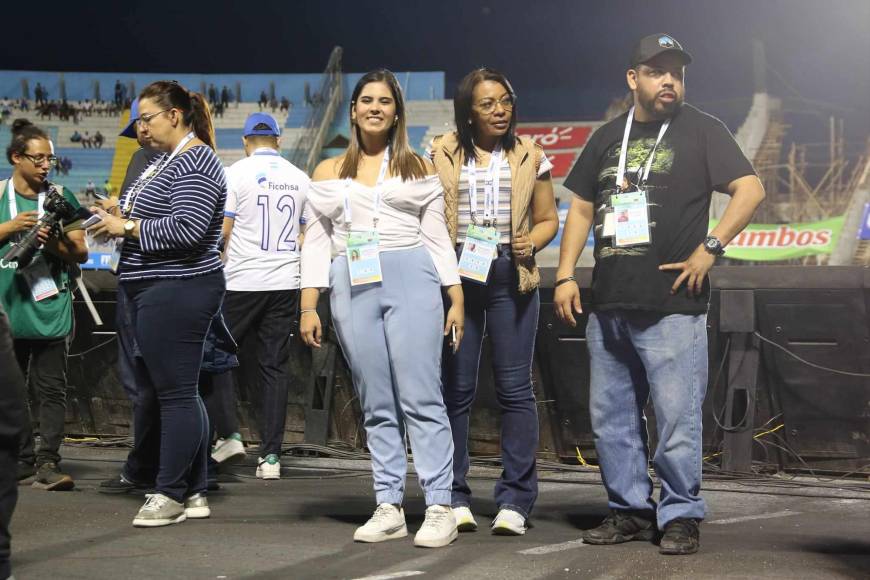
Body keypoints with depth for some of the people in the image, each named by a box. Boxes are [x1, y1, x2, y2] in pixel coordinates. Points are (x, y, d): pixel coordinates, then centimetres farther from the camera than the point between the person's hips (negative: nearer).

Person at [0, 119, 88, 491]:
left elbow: (81, 254, 6)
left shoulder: (60, 196, 7)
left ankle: (48, 463, -8)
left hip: (50, 308, -1)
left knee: (51, 389, -6)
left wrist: (55, 243, -13)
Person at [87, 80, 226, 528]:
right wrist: (120, 215, 9)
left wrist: (128, 227, -15)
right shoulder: (167, 160, 19)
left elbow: (187, 227, -23)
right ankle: (192, 492, 18)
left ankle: (170, 494, 0)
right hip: (151, 291, 11)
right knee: (177, 393, 12)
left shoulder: (194, 162, -12)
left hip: (176, 292, -11)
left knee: (174, 393, -5)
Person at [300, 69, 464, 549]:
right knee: (376, 405, 3)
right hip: (352, 288, 2)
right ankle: (388, 509, 5)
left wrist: (456, 297, 3)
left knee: (421, 397, -9)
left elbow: (437, 237, 11)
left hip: (411, 280, -2)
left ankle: (439, 508, -9)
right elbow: (316, 242, 12)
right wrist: (308, 307, 4)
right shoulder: (328, 172, 15)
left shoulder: (419, 169, 13)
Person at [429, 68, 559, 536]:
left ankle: (515, 501, 3)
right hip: (456, 273, 0)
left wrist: (531, 243, -7)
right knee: (455, 387, 1)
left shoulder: (529, 156, 10)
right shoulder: (443, 155, 7)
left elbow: (548, 219, 14)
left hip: (510, 274, 0)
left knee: (514, 387, -2)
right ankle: (454, 497, 9)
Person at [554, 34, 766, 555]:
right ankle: (631, 510, 20)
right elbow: (582, 208, 18)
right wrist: (566, 275, 9)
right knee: (611, 417, 9)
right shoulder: (608, 137, 16)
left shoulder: (701, 130, 2)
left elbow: (751, 189, -6)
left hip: (673, 304, -5)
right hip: (609, 305, 6)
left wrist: (710, 247, -13)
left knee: (677, 420, -5)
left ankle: (681, 517, 6)